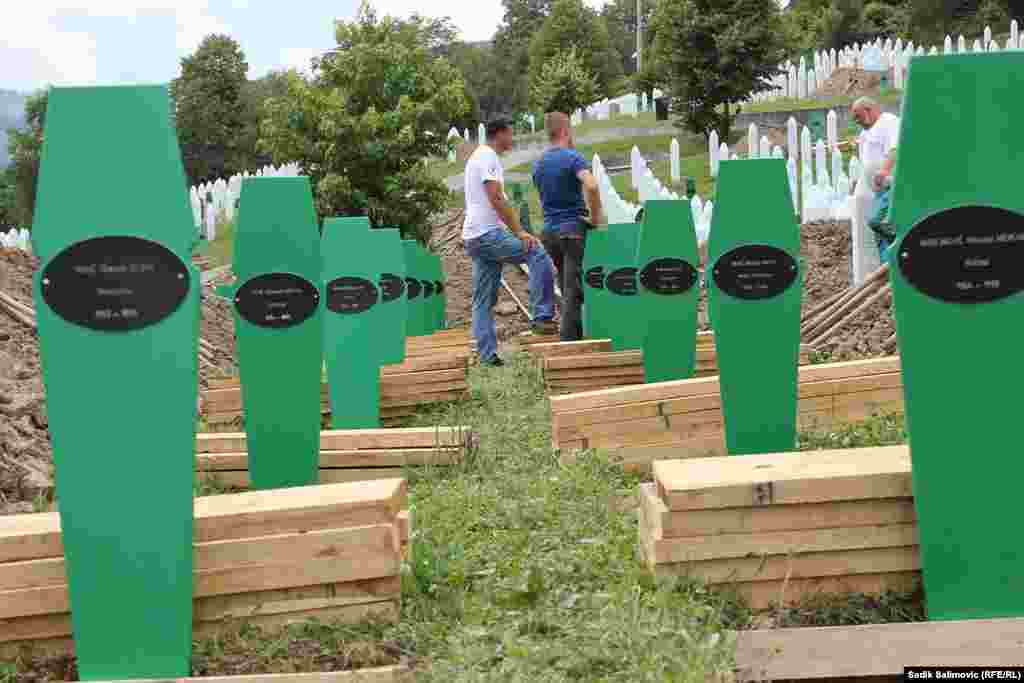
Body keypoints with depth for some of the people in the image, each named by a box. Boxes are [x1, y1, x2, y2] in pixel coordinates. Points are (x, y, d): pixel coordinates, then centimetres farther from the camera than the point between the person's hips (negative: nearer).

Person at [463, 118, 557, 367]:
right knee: (538, 254, -18)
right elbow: (496, 199, -19)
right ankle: (541, 317, -17)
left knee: (483, 301, 9)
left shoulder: (476, 157, 24)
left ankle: (487, 355, 10)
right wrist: (519, 232, -20)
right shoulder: (488, 157, -9)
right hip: (488, 234, -11)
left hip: (473, 237, 11)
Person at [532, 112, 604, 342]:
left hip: (549, 230, 7)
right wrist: (596, 216, -14)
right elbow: (591, 186, -28)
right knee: (574, 291, -4)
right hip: (573, 229, -7)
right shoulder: (573, 158, -11)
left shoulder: (538, 164, 12)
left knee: (567, 289, 16)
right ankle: (569, 342, -4)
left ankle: (573, 337, 21)